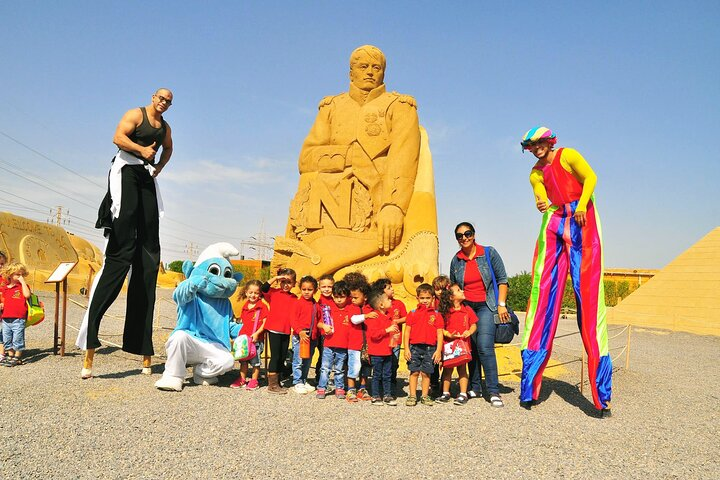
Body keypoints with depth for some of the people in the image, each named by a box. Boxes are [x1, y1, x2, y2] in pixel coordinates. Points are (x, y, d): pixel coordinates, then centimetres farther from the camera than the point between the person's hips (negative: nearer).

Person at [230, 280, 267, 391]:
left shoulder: (262, 307, -10)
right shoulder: (245, 306, 10)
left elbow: (265, 323, -13)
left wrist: (257, 333, -19)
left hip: (256, 339, -6)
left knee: (255, 360, 3)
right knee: (243, 359, 14)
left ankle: (254, 381, 13)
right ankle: (242, 380, 26)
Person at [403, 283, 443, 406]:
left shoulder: (436, 315, 5)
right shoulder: (413, 314, 5)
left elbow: (439, 334, 4)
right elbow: (407, 332, 3)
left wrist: (438, 351, -3)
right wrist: (406, 349, -3)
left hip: (430, 348, 0)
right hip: (414, 347, 0)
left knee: (426, 373, 6)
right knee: (414, 372, 2)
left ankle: (425, 396, 18)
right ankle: (412, 396, 11)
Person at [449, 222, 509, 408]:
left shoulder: (489, 253, -3)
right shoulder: (456, 260, 5)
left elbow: (502, 279, 0)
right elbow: (453, 287, 15)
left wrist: (501, 305, -7)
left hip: (486, 307, -3)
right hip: (465, 307, 3)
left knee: (485, 347, -15)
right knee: (471, 347, 3)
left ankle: (494, 392, -8)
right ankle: (475, 387, 16)